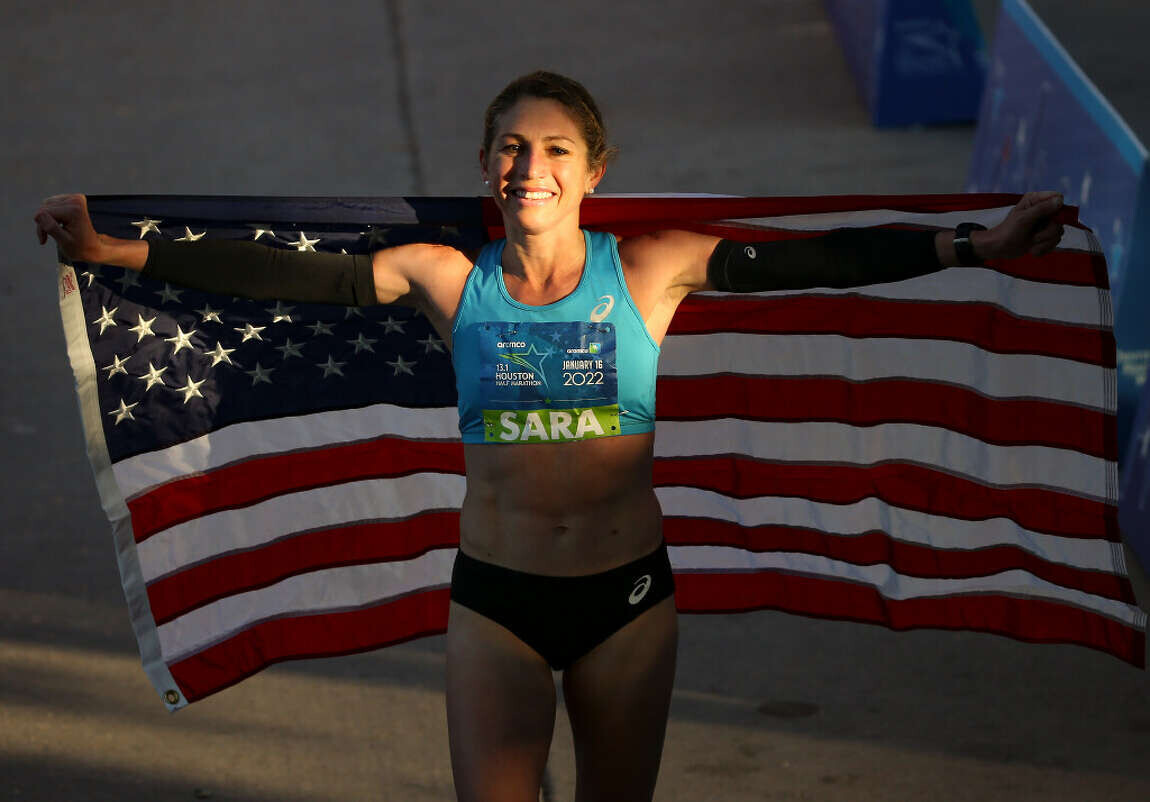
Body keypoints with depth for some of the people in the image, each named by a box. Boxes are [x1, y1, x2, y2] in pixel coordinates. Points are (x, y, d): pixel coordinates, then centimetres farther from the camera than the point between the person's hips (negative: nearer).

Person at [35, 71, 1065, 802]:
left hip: (628, 593, 0)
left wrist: (973, 245, -16)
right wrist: (114, 250, -11)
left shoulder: (650, 269, -5)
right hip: (496, 596, 0)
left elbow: (815, 260, -9)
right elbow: (288, 274, -5)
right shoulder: (448, 278, -3)